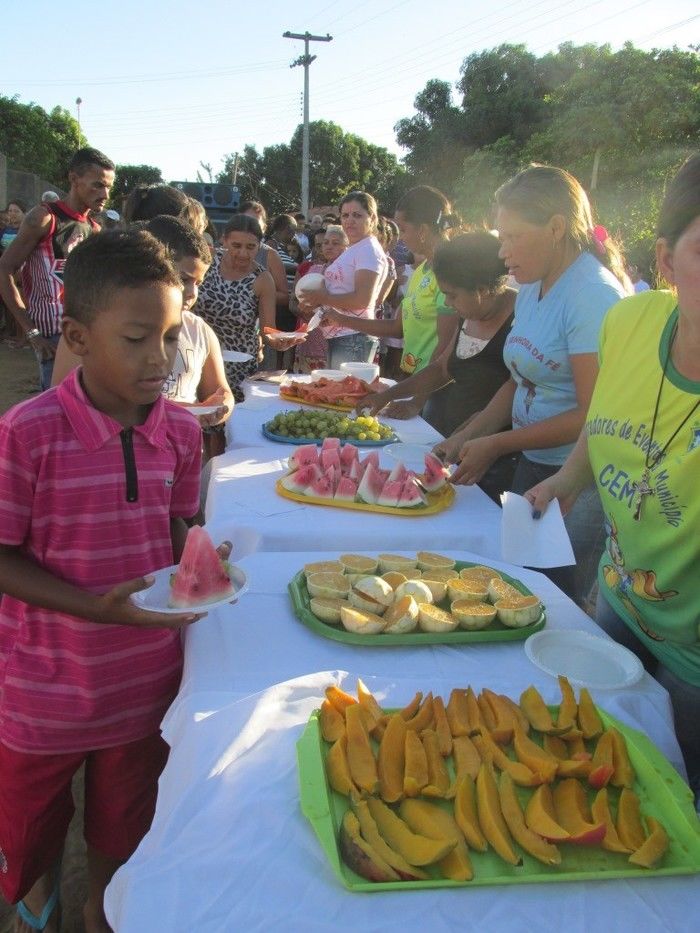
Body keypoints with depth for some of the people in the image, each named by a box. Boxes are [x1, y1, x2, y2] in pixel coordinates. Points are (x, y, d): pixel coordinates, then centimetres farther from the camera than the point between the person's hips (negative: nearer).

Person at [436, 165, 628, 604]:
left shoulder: (594, 295, -19)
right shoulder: (532, 288, 8)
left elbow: (592, 415, -20)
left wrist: (495, 445, -15)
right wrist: (466, 437, 3)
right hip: (534, 466, 8)